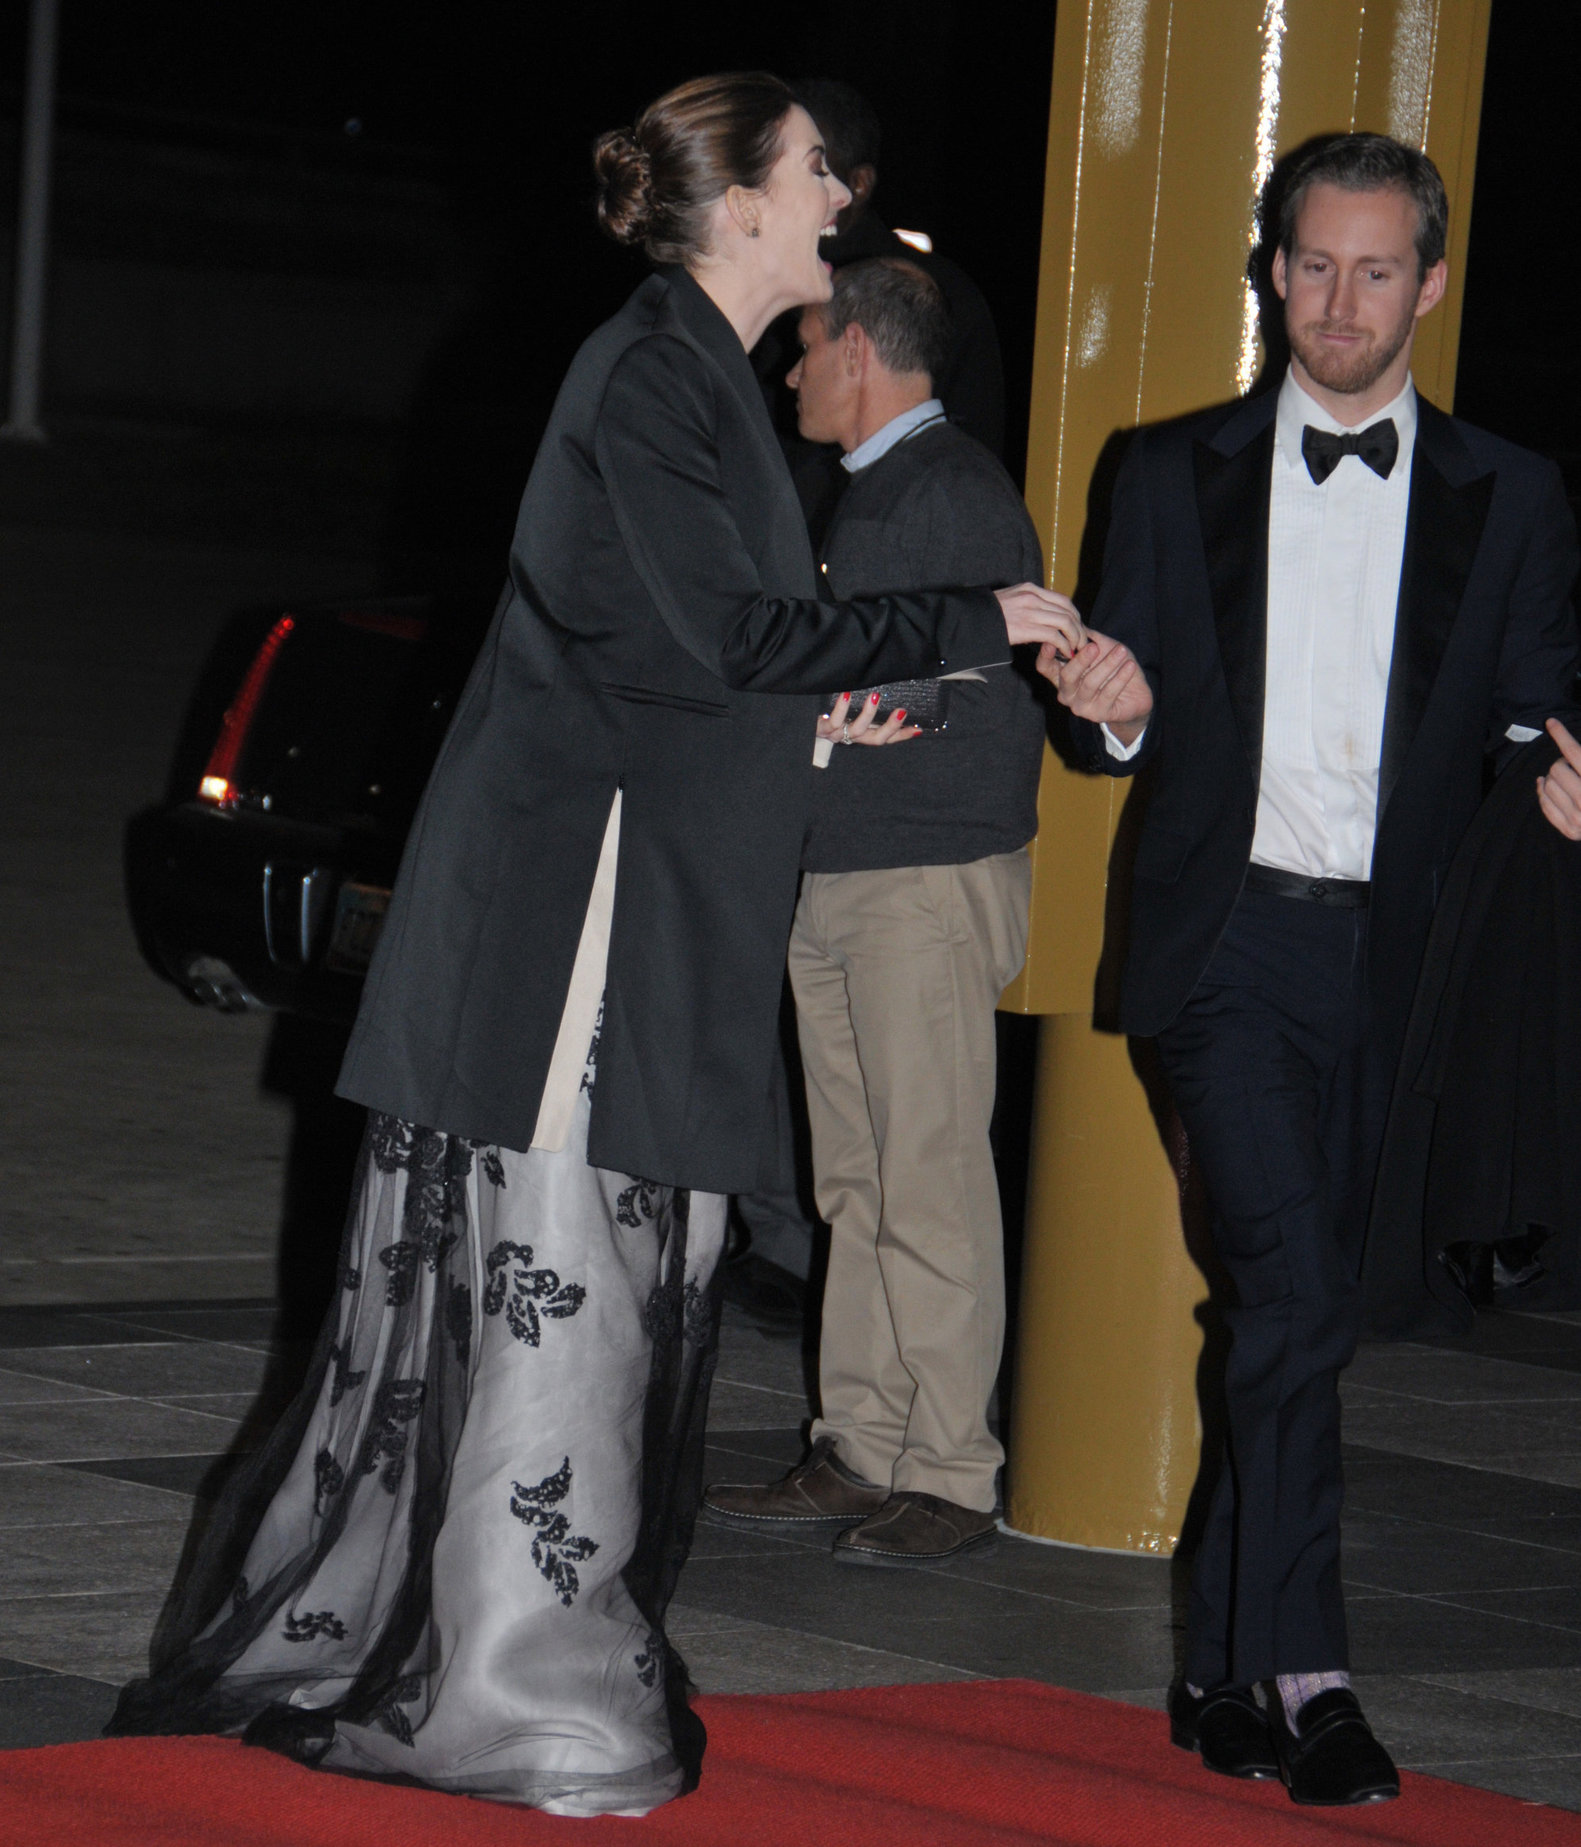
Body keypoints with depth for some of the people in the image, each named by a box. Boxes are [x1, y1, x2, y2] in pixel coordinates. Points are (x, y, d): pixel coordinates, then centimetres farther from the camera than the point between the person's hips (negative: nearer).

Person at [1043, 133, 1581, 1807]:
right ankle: (1302, 1670, -13)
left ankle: (1219, 1669, 18)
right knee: (1297, 1293, -17)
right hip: (1227, 934, -2)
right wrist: (1116, 710, -12)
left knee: (1287, 1313, 8)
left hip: (1386, 963, 2)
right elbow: (1117, 730, 11)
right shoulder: (1176, 476, 9)